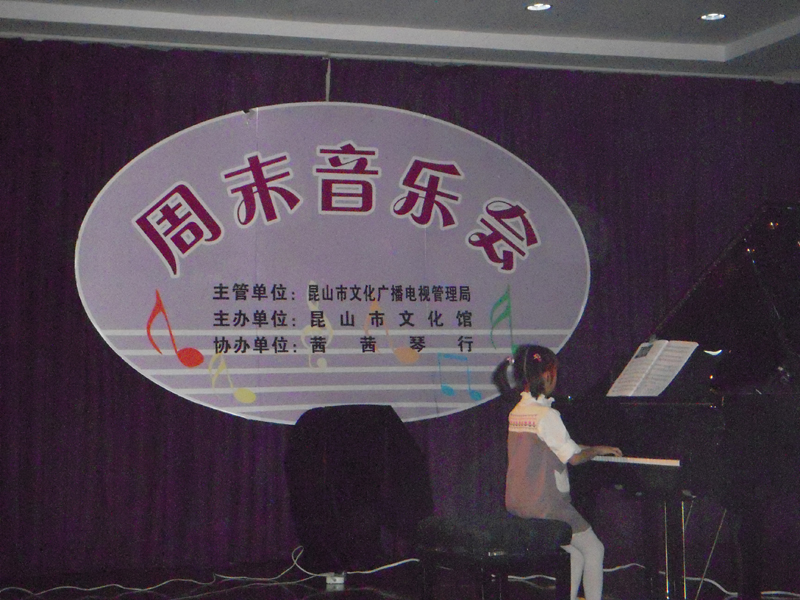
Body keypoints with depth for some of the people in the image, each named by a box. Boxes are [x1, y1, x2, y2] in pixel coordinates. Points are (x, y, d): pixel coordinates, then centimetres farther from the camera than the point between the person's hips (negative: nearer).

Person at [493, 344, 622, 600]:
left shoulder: (516, 412, 7)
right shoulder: (547, 415, -18)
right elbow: (574, 457, -17)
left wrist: (588, 449, 18)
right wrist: (598, 449, 2)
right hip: (544, 506, -8)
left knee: (576, 549, 21)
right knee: (594, 550, 8)